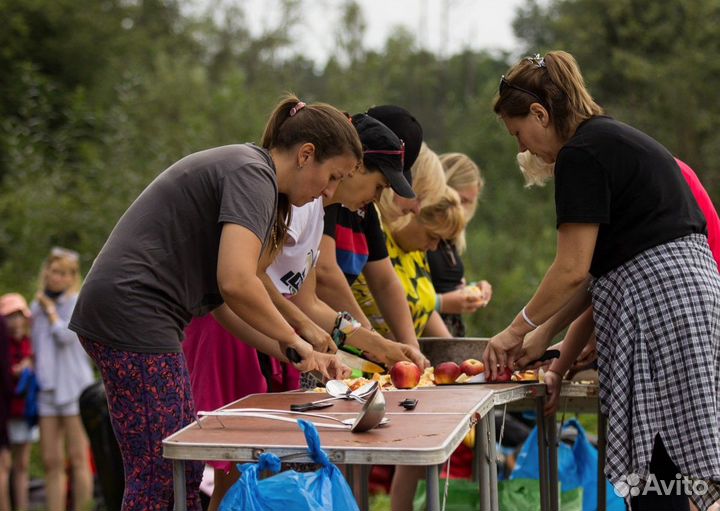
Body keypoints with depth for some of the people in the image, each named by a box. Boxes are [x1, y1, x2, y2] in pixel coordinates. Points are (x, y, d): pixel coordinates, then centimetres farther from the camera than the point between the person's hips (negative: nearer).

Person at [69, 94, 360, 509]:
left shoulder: (240, 167, 20)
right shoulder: (254, 173, -11)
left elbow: (220, 301, 18)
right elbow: (236, 284, -25)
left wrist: (298, 354, 12)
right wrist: (294, 341, -11)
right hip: (133, 314, -11)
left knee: (185, 471, 13)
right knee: (160, 477, -9)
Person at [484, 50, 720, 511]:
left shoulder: (581, 153, -9)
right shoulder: (613, 139, 20)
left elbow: (573, 269, -12)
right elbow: (599, 268, 20)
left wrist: (518, 329, 1)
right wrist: (543, 338, 18)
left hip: (656, 297, -10)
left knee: (658, 460, -7)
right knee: (650, 461, 10)